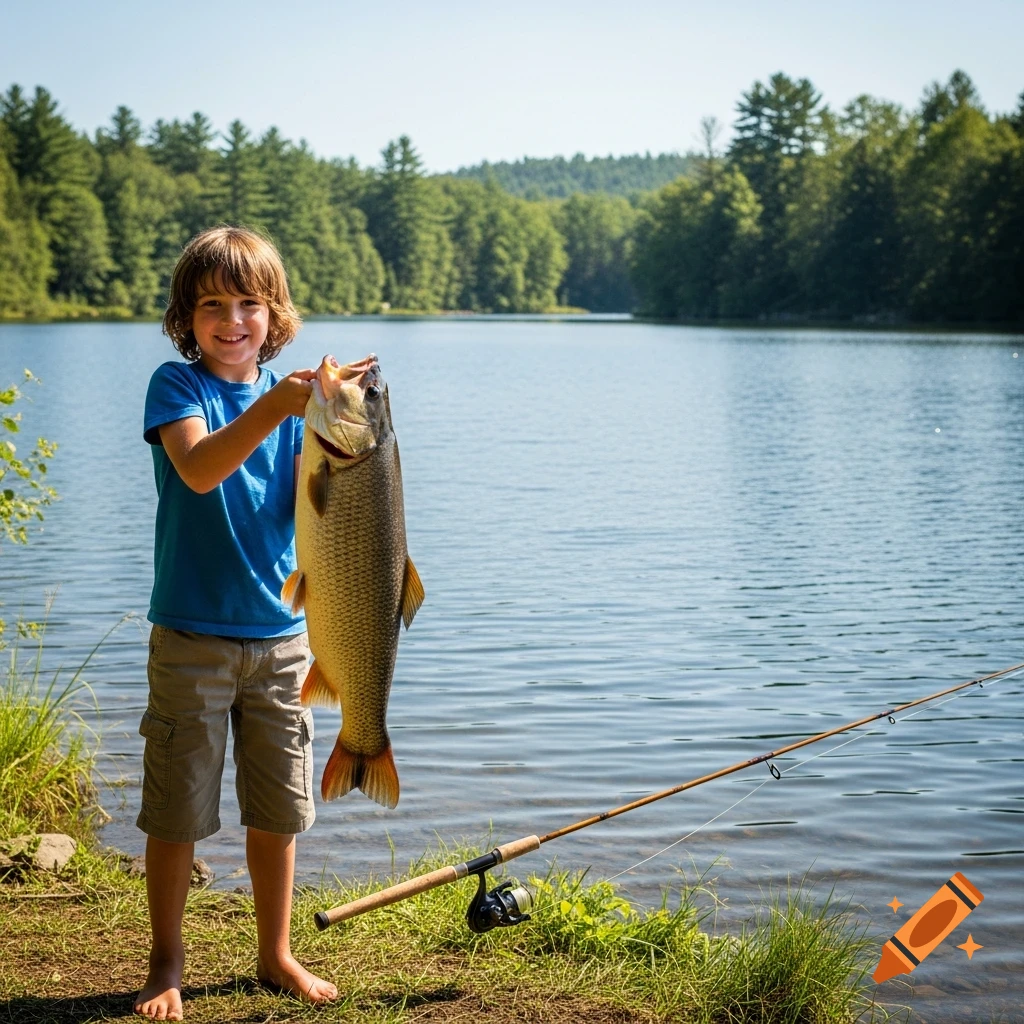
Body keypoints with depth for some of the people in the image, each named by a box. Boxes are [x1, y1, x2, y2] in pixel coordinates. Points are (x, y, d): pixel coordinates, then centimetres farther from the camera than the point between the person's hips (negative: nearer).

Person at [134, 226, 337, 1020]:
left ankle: (276, 954, 27)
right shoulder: (176, 385, -6)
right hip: (193, 634, -4)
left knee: (279, 809, 12)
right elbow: (198, 469, -26)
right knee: (177, 811, 4)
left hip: (280, 633, 4)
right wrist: (271, 410, -39)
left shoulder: (291, 394, 6)